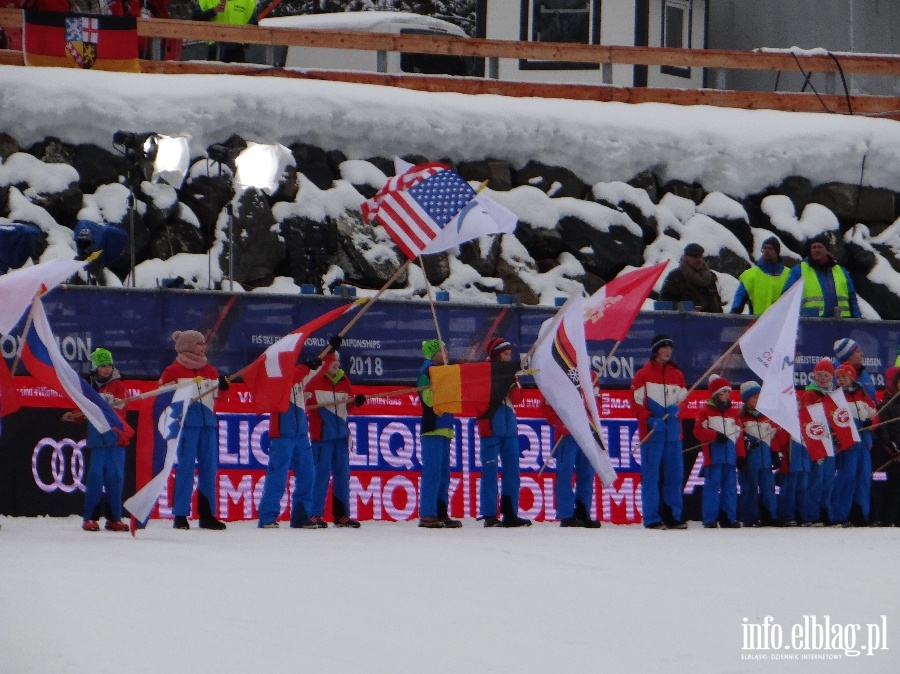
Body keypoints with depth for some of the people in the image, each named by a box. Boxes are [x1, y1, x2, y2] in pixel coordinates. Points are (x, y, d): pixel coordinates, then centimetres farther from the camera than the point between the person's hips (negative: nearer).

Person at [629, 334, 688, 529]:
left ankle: (673, 516, 11)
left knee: (675, 475, 5)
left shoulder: (677, 375, 14)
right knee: (651, 476, -4)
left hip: (673, 432, 5)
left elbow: (684, 399, 18)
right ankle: (652, 518, -2)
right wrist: (650, 420, -17)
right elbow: (636, 403, -4)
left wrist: (676, 408, -5)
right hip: (651, 433, -5)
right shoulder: (643, 374, 0)